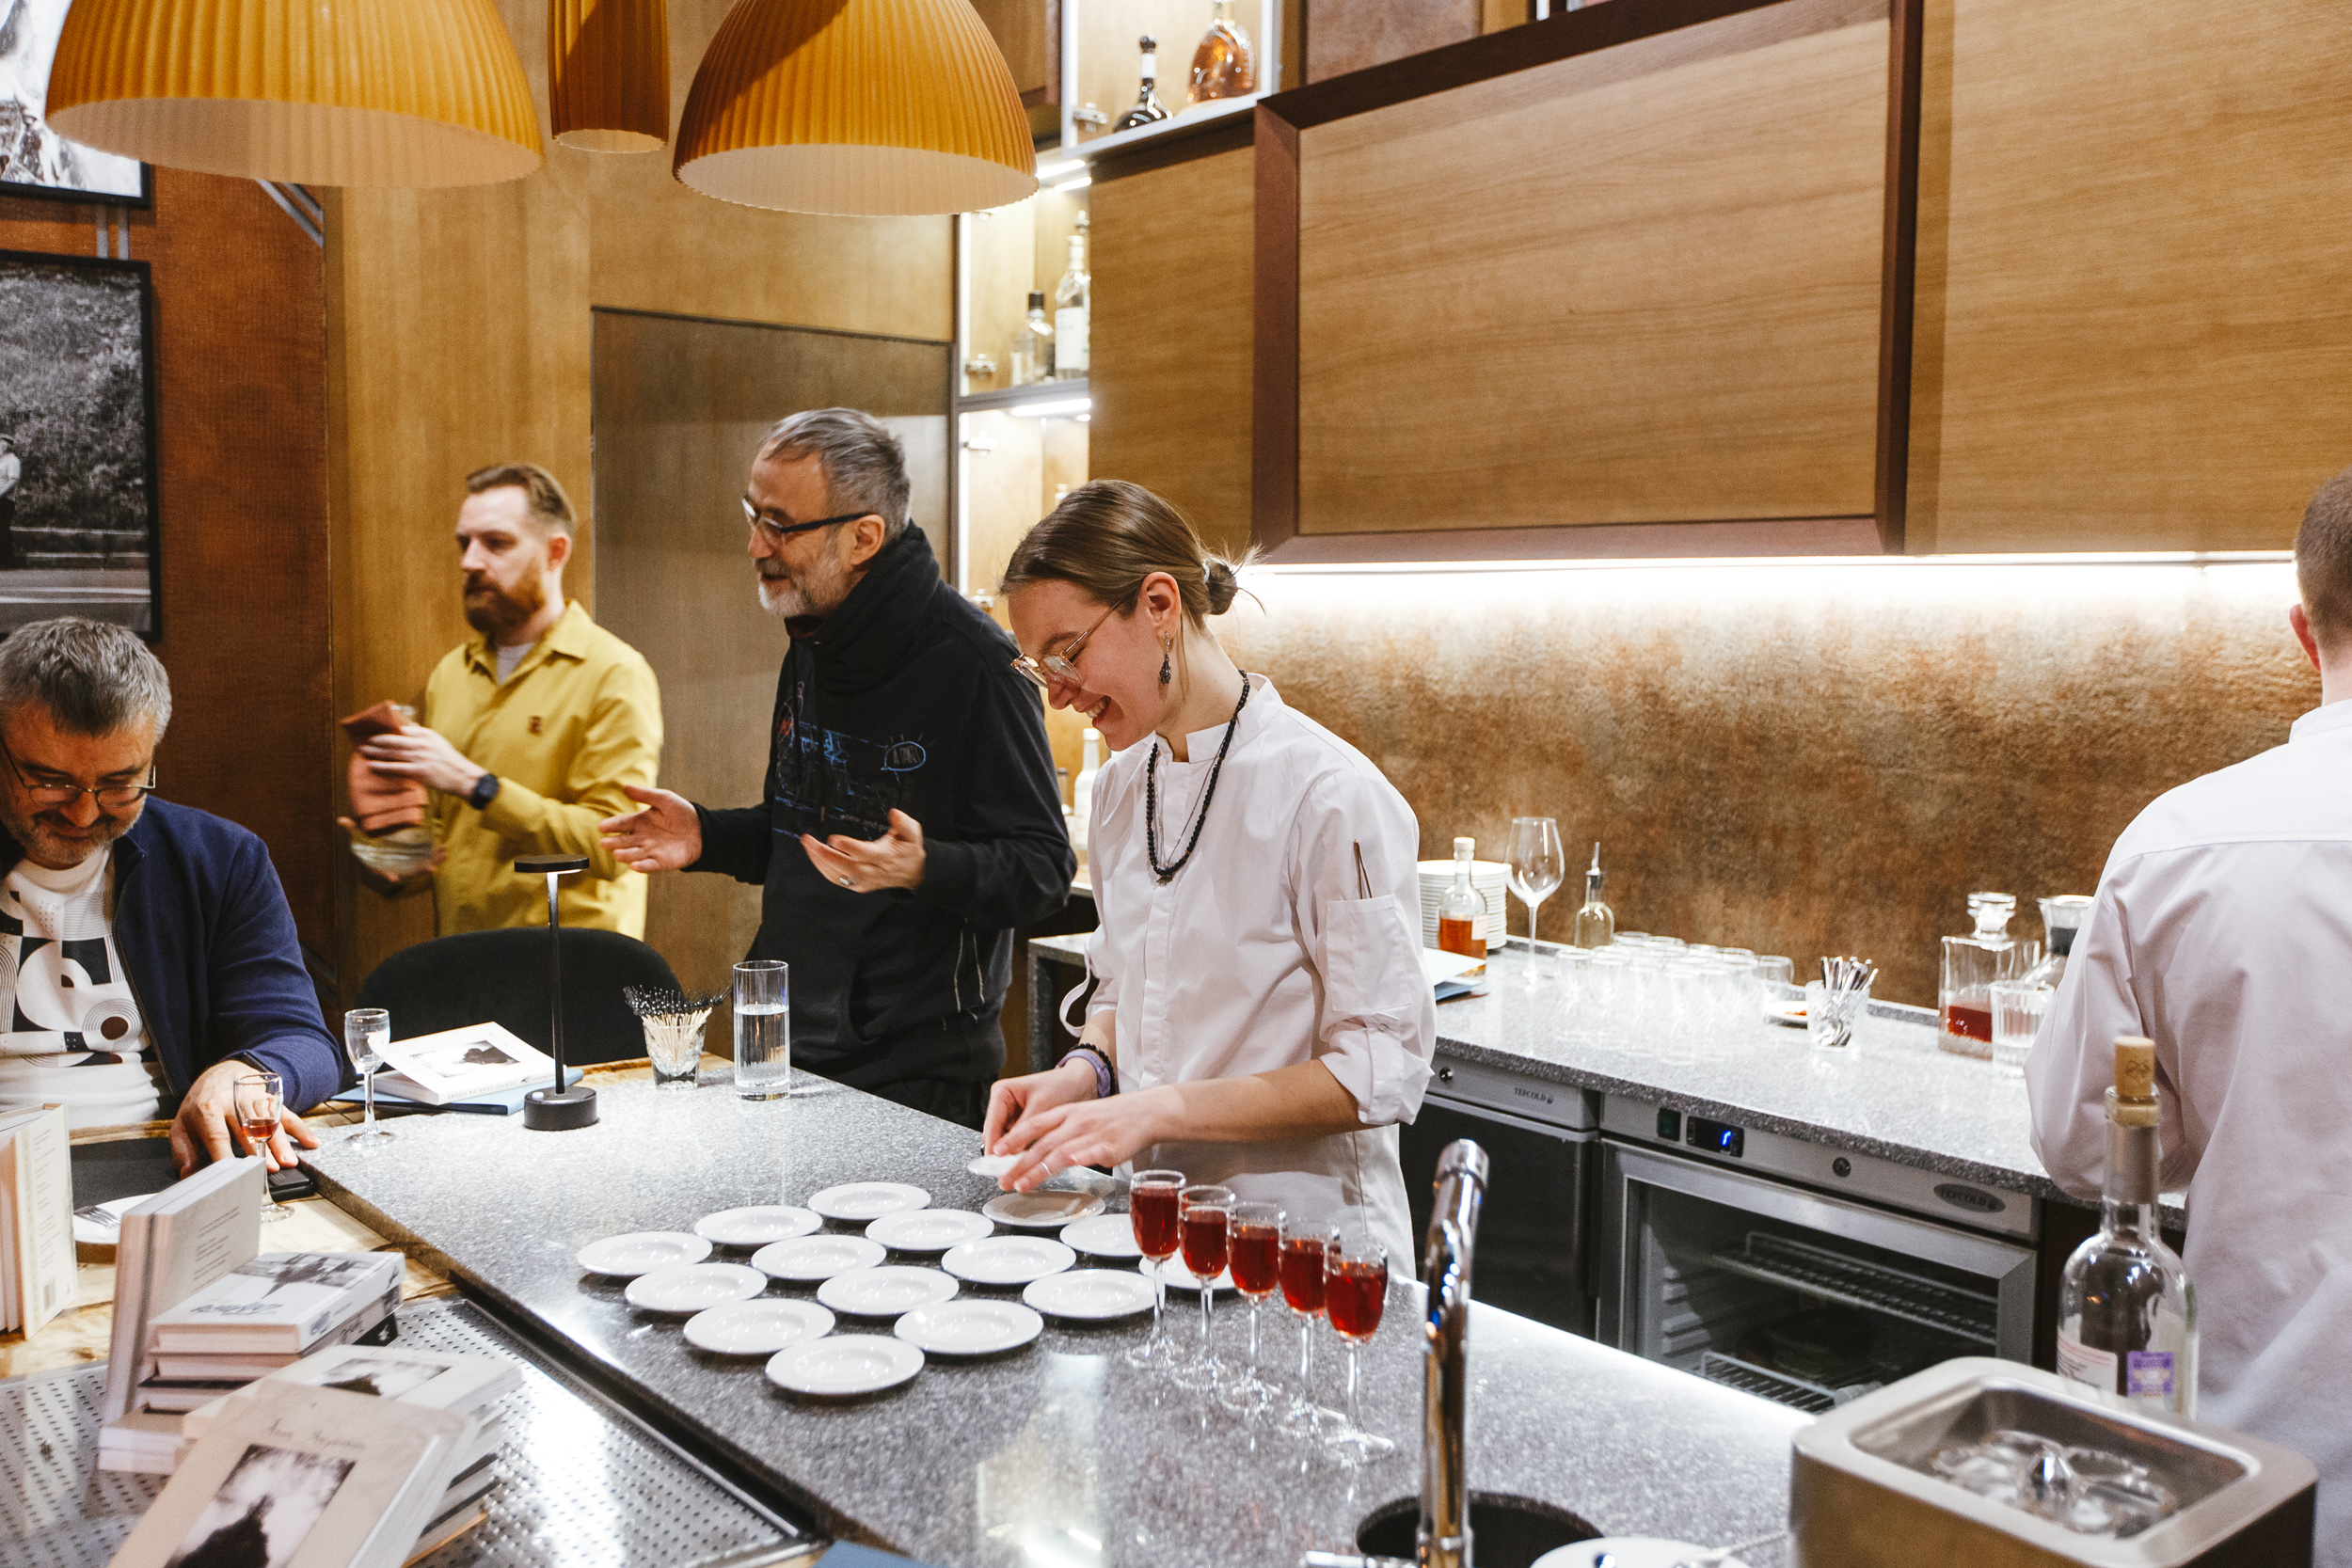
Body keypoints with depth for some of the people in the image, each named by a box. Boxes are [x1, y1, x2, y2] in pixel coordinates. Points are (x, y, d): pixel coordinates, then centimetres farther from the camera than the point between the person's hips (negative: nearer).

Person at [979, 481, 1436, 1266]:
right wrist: (1086, 1070, -2)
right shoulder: (1119, 788, 7)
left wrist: (1160, 1109, -20)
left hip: (1299, 1235, -5)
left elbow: (1381, 1071, -15)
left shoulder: (1330, 795, -15)